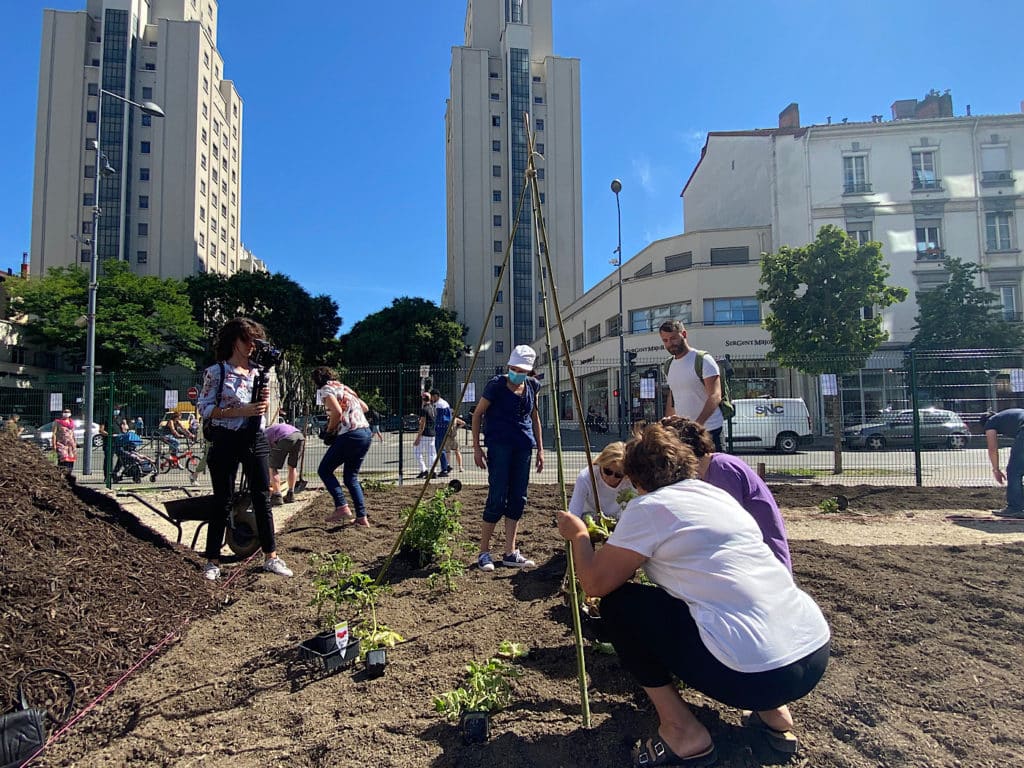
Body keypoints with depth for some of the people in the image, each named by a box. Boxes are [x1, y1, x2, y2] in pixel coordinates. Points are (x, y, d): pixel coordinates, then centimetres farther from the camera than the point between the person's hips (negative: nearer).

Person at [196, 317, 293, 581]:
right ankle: (213, 561, 15)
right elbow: (204, 408, -9)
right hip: (226, 441, -4)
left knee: (263, 498, 6)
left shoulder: (257, 372, 11)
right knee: (223, 503, 2)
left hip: (254, 440, 5)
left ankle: (271, 556, 15)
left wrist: (264, 401, -5)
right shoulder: (216, 371, -4)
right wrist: (241, 411, -19)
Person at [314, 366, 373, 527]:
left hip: (350, 435, -8)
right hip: (366, 433, 8)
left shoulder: (325, 389, -2)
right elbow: (365, 408, 25)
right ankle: (362, 518, 10)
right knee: (351, 477, 16)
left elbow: (337, 412, -18)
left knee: (324, 470, 8)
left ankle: (342, 508, -5)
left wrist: (329, 430, -2)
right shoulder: (344, 387, 23)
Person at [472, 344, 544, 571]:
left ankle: (510, 553, 14)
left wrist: (540, 449, 14)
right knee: (497, 498, -8)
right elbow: (478, 414, -2)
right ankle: (484, 553, 4)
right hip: (499, 446, -5)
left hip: (523, 447, 6)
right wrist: (477, 447, -6)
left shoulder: (532, 386, 6)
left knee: (518, 499, 6)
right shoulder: (496, 385, -9)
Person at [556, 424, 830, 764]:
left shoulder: (647, 507, -5)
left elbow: (596, 583, -2)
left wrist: (578, 535, 15)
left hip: (754, 674, -8)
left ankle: (683, 732, 6)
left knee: (618, 603, 5)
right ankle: (774, 713, 24)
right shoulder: (717, 493, 17)